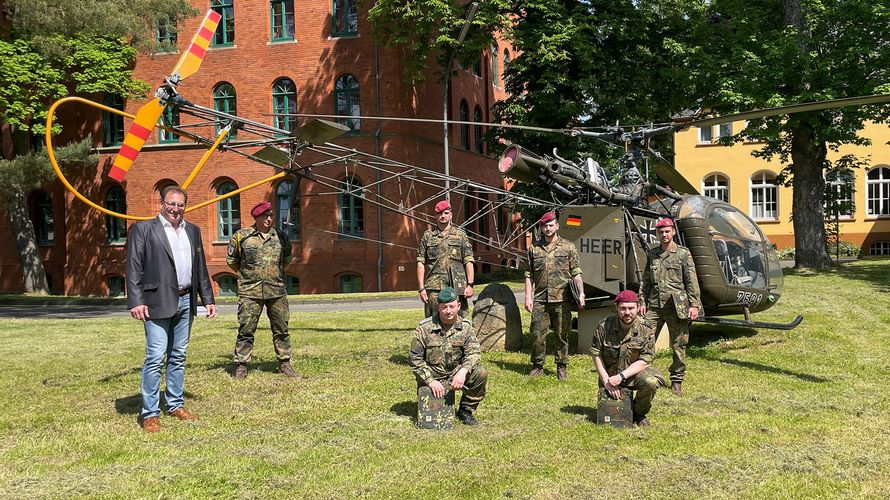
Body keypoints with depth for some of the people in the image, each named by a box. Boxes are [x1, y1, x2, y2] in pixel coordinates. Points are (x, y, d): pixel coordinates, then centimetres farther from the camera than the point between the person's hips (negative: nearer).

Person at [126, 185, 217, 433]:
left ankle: (175, 405, 22)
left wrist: (208, 299, 15)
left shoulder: (192, 231, 15)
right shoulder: (143, 229, -3)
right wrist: (136, 301, -15)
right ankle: (149, 414, -2)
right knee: (155, 358, -8)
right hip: (158, 302, -6)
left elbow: (201, 268, 19)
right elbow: (133, 268, -7)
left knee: (178, 357, 12)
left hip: (185, 301, 6)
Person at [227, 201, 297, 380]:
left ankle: (284, 363, 19)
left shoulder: (281, 236, 8)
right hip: (250, 293, -3)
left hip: (277, 291, 3)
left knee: (281, 329, 8)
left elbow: (286, 259, 25)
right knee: (246, 330, -2)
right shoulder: (241, 236, -2)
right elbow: (231, 260, 10)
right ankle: (241, 365, 6)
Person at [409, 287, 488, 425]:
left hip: (456, 374, 2)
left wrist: (463, 371, -32)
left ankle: (465, 410, -3)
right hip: (432, 377, -2)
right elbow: (414, 359, -9)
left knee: (481, 373, -24)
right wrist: (431, 381, -19)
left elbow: (473, 352, -12)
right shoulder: (424, 328, -9)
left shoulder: (466, 326, -1)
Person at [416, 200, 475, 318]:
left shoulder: (461, 235, 10)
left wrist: (470, 284, -5)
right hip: (434, 288, 0)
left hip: (457, 287, 0)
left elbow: (468, 262, 5)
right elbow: (421, 263, 7)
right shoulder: (427, 236, 11)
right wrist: (421, 288, -1)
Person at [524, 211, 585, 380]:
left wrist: (581, 293, -9)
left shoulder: (568, 247, 5)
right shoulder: (534, 248, 10)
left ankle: (562, 367, 17)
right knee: (538, 334, 1)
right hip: (540, 300, 1)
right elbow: (529, 275, 11)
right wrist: (528, 297, 3)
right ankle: (538, 366, 15)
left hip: (562, 300, -1)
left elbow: (576, 273, 3)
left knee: (562, 335, 5)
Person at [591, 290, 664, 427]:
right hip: (611, 374, 1)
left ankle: (639, 413, -4)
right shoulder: (604, 326, -11)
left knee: (651, 382, -33)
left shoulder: (645, 329, -13)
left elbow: (645, 360, -14)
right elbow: (596, 354, -5)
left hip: (636, 371, -1)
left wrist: (621, 376, -25)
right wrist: (606, 380, -13)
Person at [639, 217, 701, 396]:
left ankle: (676, 382, 13)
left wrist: (694, 305, -7)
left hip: (676, 306, -3)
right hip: (654, 306, 3)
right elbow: (645, 281, 17)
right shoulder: (651, 255, 13)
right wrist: (642, 302, 9)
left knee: (679, 346, 2)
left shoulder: (683, 253, 2)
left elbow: (692, 282, -1)